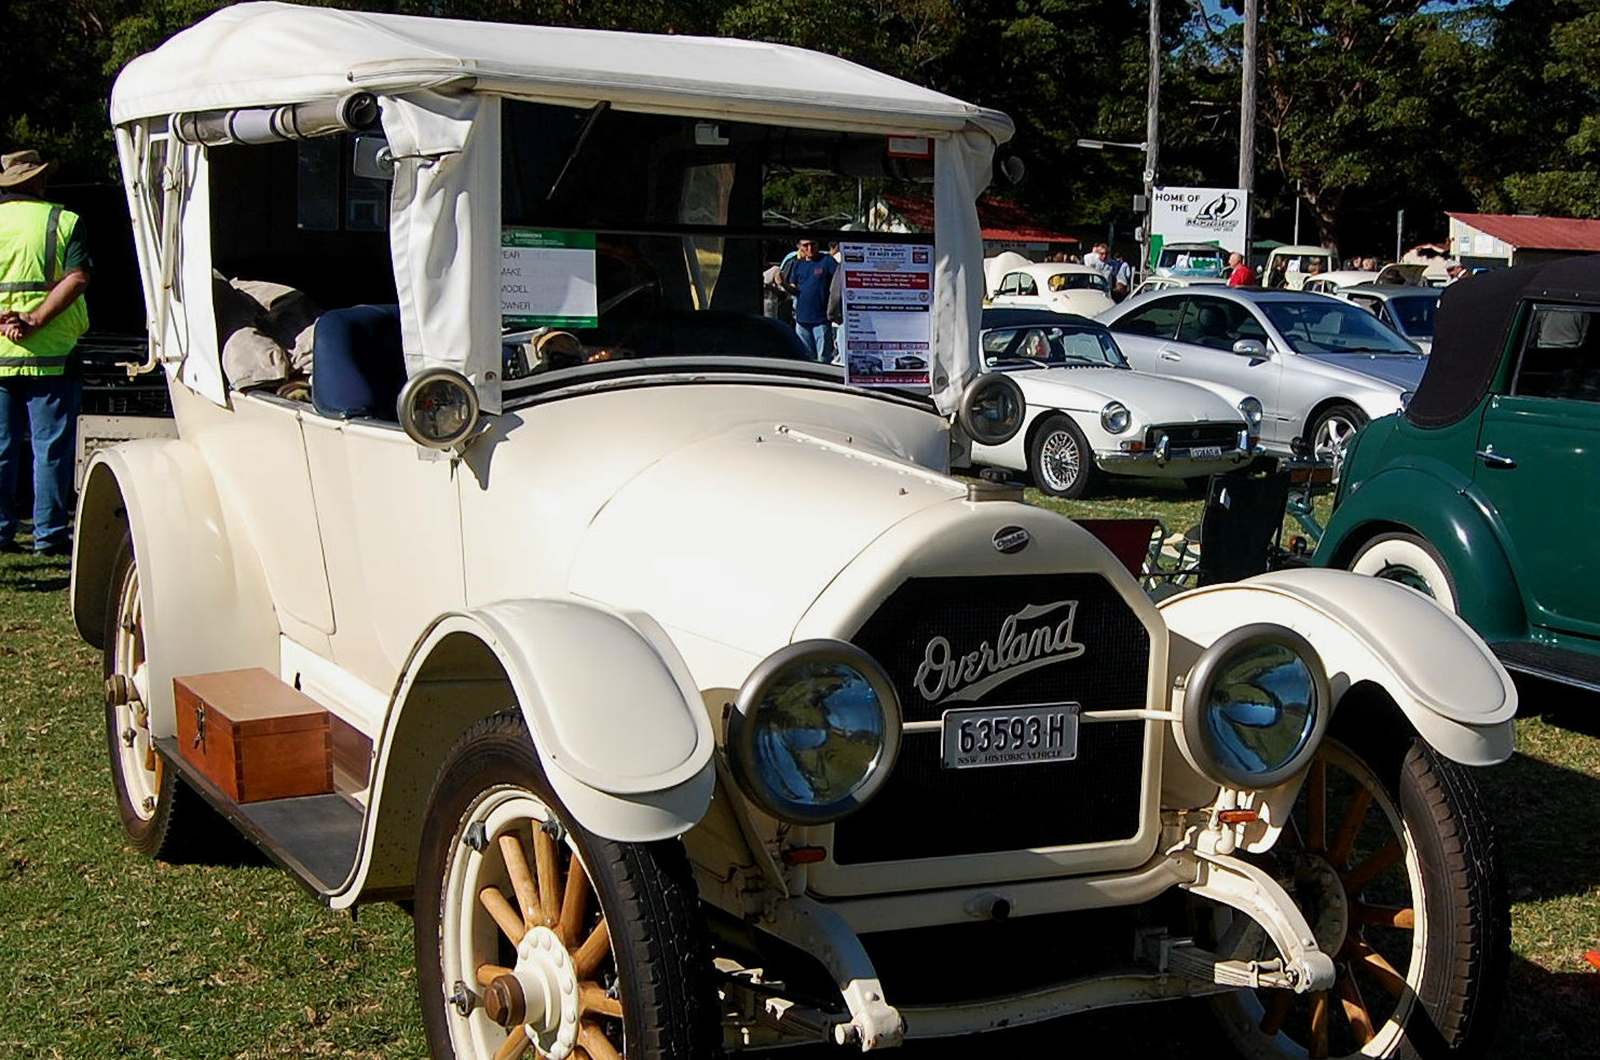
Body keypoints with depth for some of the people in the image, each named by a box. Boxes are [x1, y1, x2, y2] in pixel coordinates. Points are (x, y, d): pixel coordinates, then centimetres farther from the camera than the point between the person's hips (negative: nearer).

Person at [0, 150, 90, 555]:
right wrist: (35, 321, -15)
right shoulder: (64, 221, 0)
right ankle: (50, 534, 2)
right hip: (51, 353, -3)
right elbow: (77, 277, -13)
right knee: (51, 447, 2)